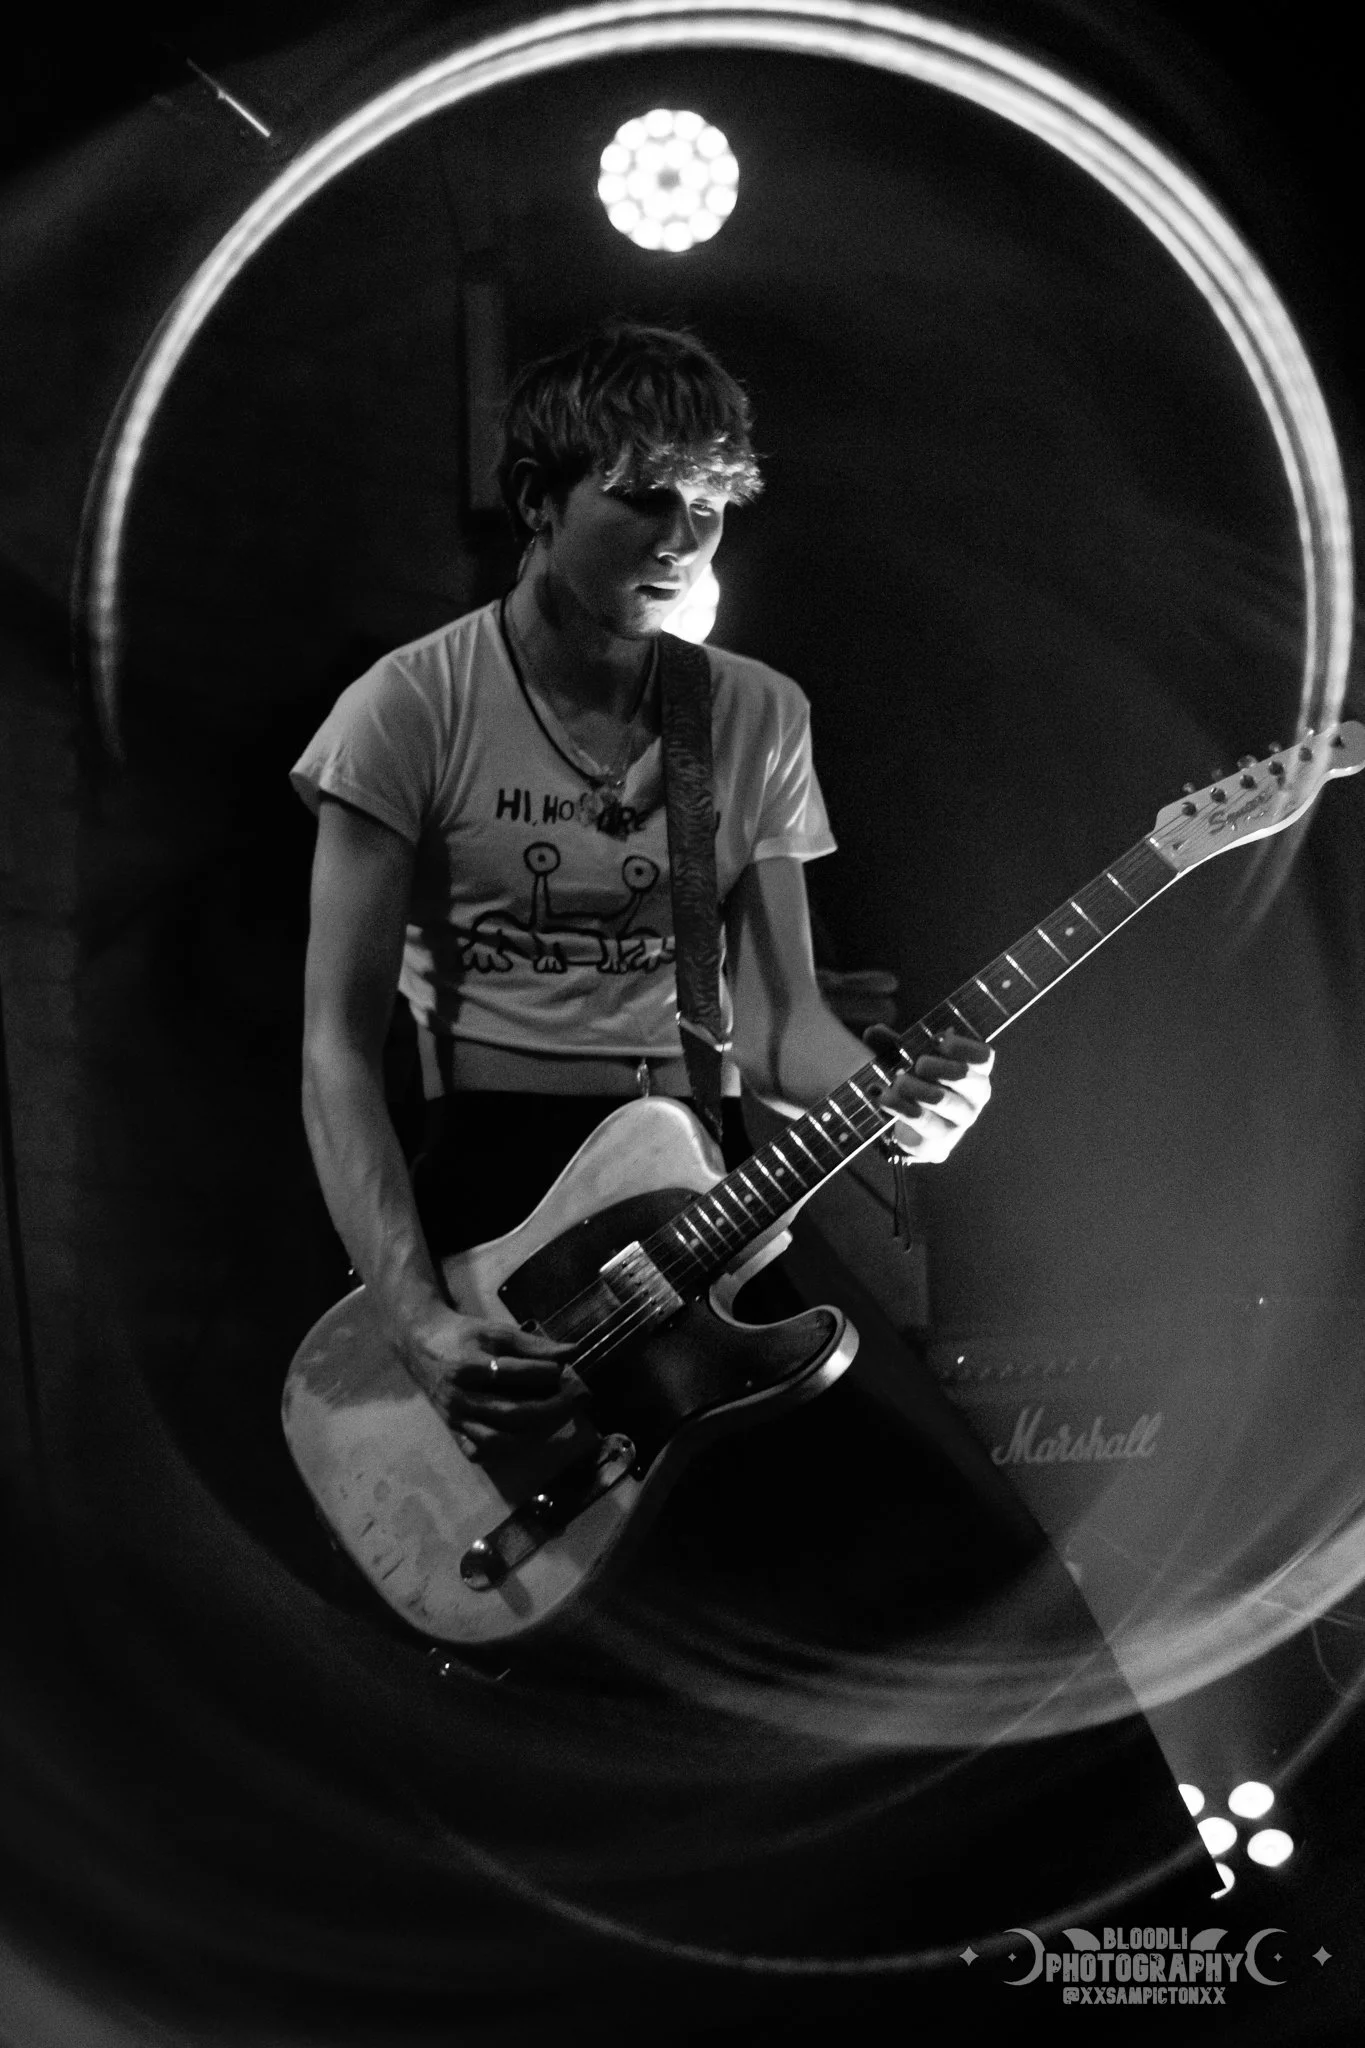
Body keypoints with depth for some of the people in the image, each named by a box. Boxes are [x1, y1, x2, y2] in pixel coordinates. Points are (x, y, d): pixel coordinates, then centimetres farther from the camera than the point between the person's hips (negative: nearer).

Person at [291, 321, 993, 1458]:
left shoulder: (760, 718, 10)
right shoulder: (412, 710, -4)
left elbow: (779, 1011, 8)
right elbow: (342, 1041, -7)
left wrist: (890, 1096, -16)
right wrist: (419, 1314, -21)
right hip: (486, 1173, -3)